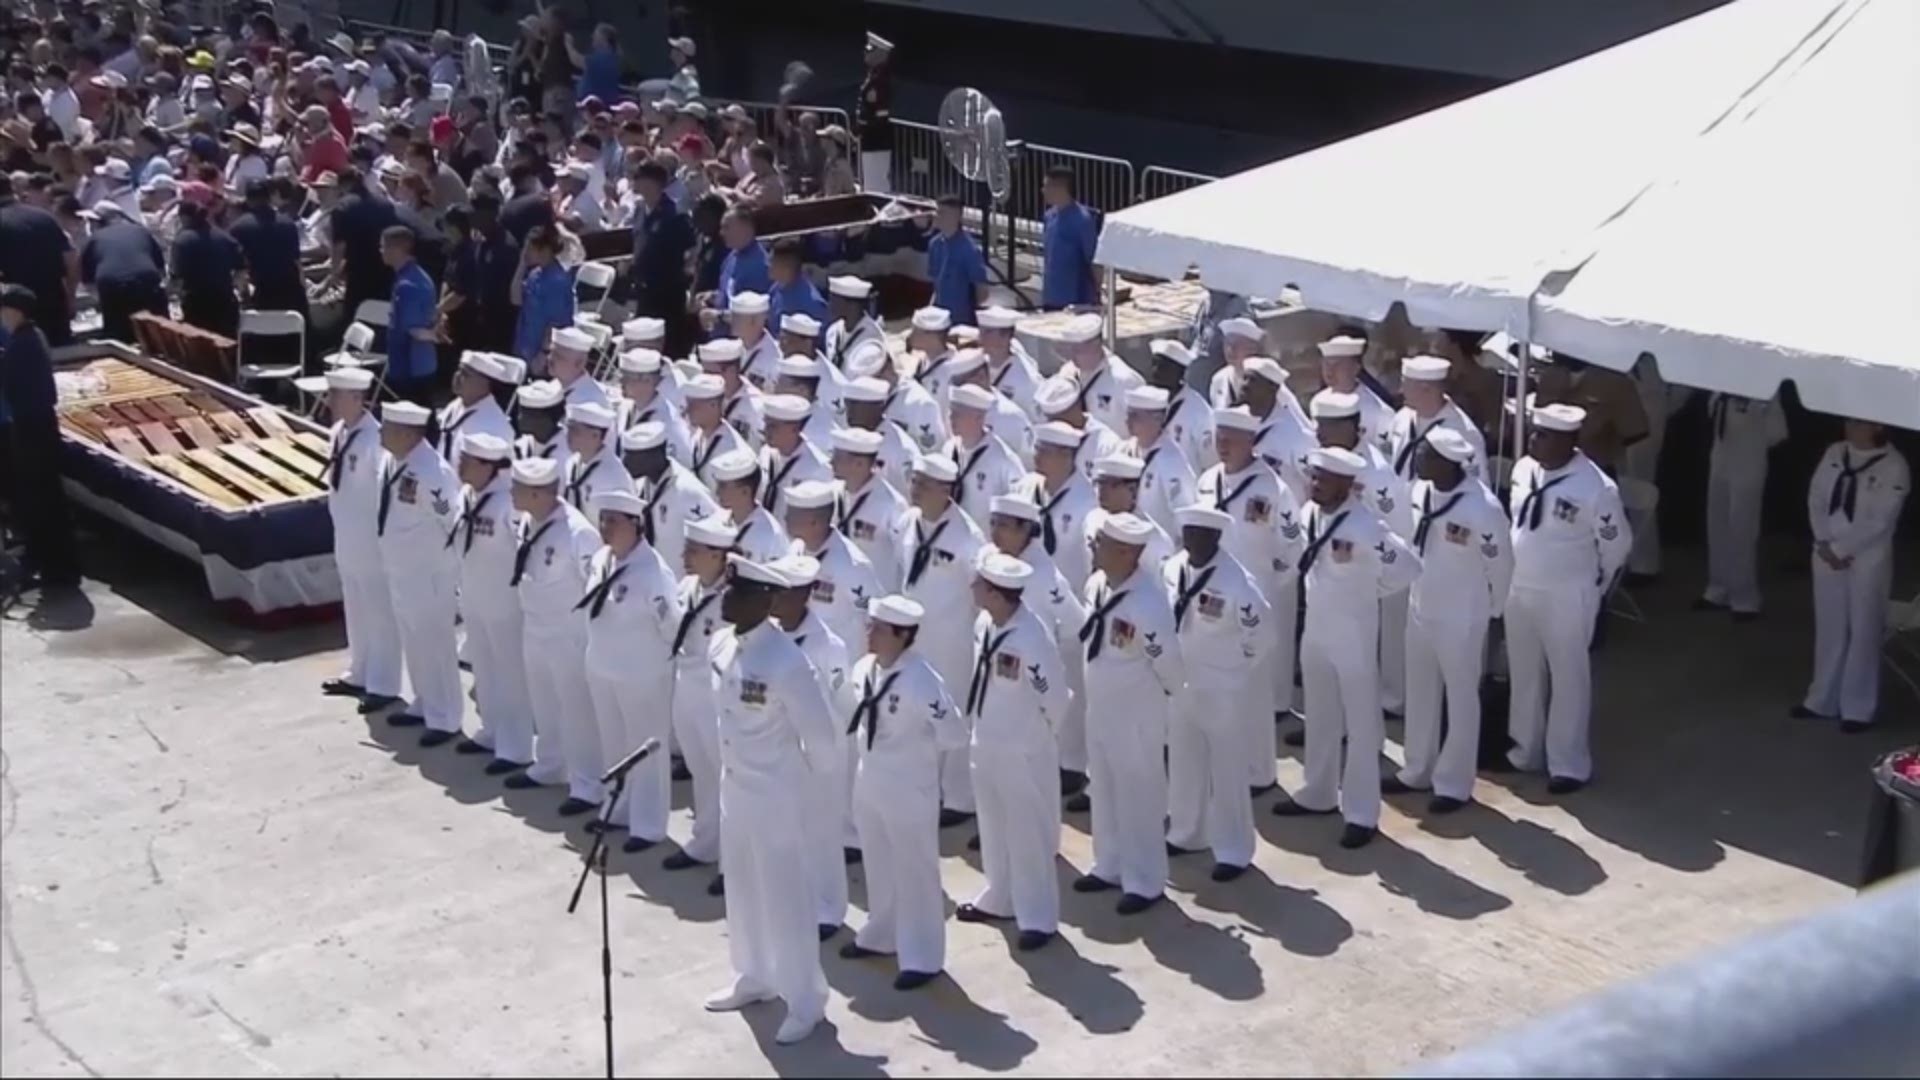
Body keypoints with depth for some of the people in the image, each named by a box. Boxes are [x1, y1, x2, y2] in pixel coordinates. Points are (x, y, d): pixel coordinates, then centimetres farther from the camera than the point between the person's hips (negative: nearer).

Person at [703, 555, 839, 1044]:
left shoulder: (785, 661, -26)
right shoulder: (722, 646, -3)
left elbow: (818, 730, -17)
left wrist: (807, 772, -2)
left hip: (775, 792, -7)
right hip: (734, 785, 8)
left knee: (784, 893, 3)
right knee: (742, 886, 20)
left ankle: (805, 1001, 17)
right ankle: (754, 977, 39)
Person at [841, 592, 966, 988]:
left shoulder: (922, 681, -26)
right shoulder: (864, 669, -3)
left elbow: (955, 736, -21)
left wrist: (917, 753, -7)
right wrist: (879, 751, 7)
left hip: (909, 788, -7)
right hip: (869, 782, 7)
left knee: (915, 872, 6)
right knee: (879, 865, 23)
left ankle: (922, 958, 18)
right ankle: (881, 935, 42)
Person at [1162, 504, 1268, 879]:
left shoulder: (1237, 584, -24)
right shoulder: (1171, 570, -5)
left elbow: (1261, 638, -15)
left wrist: (1232, 672, -7)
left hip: (1224, 693, -6)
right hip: (1179, 685, 6)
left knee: (1226, 772, 5)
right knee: (1183, 764, 21)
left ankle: (1233, 852, 18)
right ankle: (1185, 834, 39)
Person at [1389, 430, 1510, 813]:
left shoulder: (1482, 508, -27)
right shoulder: (1421, 491, -7)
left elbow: (1500, 565, -13)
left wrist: (1491, 609, 0)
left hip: (1460, 618, -7)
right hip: (1419, 608, 7)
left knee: (1460, 700, 9)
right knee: (1420, 694, 19)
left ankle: (1454, 784, 22)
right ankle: (1418, 771, 36)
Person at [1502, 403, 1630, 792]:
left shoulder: (1595, 488, -23)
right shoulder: (1524, 469, -4)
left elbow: (1617, 543, -9)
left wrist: (1595, 586, 3)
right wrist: (1514, 575, 15)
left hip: (1566, 598, -6)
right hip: (1518, 590, 6)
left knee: (1568, 678, 8)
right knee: (1524, 674, 19)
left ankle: (1568, 764, 20)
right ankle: (1525, 751, 36)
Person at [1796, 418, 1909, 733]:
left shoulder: (1893, 465, -12)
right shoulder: (1833, 453, 5)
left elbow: (1880, 521, -15)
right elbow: (1815, 499, 5)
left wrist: (1841, 549, -14)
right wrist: (1824, 544, -6)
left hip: (1868, 558, -5)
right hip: (1828, 553, 5)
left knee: (1862, 632, 1)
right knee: (1829, 628, 12)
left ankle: (1857, 708, 10)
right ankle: (1822, 700, 22)